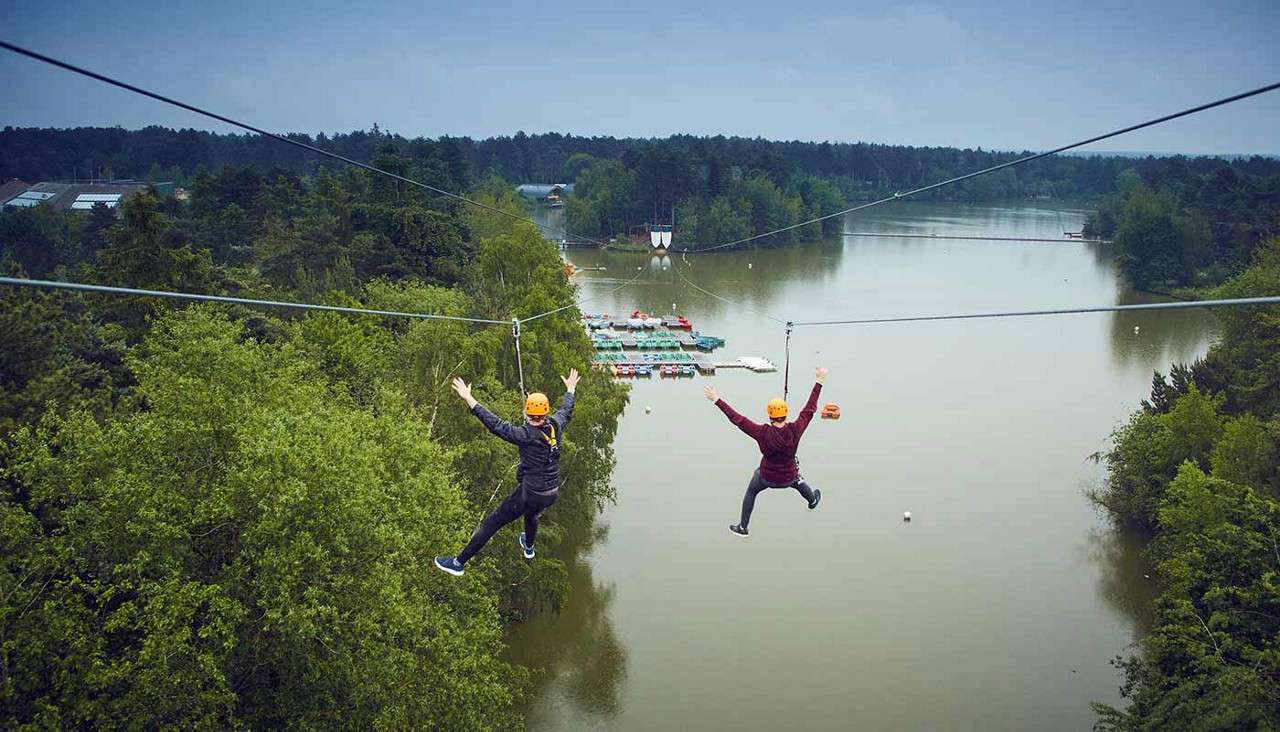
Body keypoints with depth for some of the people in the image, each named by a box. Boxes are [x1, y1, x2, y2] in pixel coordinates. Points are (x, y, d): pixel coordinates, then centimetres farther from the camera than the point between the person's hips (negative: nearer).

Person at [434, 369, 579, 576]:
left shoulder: (527, 435, -25)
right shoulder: (556, 425, -7)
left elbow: (496, 425, -32)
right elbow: (566, 410, 16)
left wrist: (469, 399, -33)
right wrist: (570, 389, 36)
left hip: (530, 494, -7)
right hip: (552, 493, 7)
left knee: (491, 523, 4)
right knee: (532, 514, 40)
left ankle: (458, 563, 9)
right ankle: (529, 547, 67)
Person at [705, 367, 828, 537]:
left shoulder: (763, 433, -30)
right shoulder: (795, 430, -25)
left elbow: (737, 419, -27)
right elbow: (810, 409, -16)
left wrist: (717, 400, -22)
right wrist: (819, 381, -8)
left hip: (767, 477, -2)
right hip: (788, 478, 2)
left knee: (751, 492, 28)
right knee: (798, 481, 38)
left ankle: (742, 527, 38)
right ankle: (813, 500, 66)